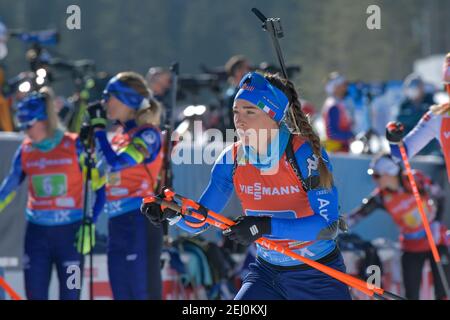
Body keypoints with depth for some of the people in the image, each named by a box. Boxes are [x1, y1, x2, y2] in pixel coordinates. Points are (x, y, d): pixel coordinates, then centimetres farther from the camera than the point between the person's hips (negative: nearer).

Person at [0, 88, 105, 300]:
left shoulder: (74, 146, -7)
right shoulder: (25, 151, 3)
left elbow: (99, 186, -4)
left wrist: (89, 225, -9)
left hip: (70, 233, -3)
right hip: (37, 233, 3)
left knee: (69, 296, 0)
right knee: (35, 296, 2)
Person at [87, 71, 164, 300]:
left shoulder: (148, 134, -8)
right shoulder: (120, 134, 15)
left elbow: (115, 162, -23)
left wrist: (99, 127, -13)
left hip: (140, 223, -9)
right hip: (117, 222, 9)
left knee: (144, 293, -9)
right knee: (122, 294, 9)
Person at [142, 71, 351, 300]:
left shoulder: (306, 154, -20)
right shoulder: (232, 160, -7)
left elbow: (328, 225, -26)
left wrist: (266, 226, -35)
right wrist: (171, 211, -24)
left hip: (319, 276, -4)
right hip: (267, 274, 4)